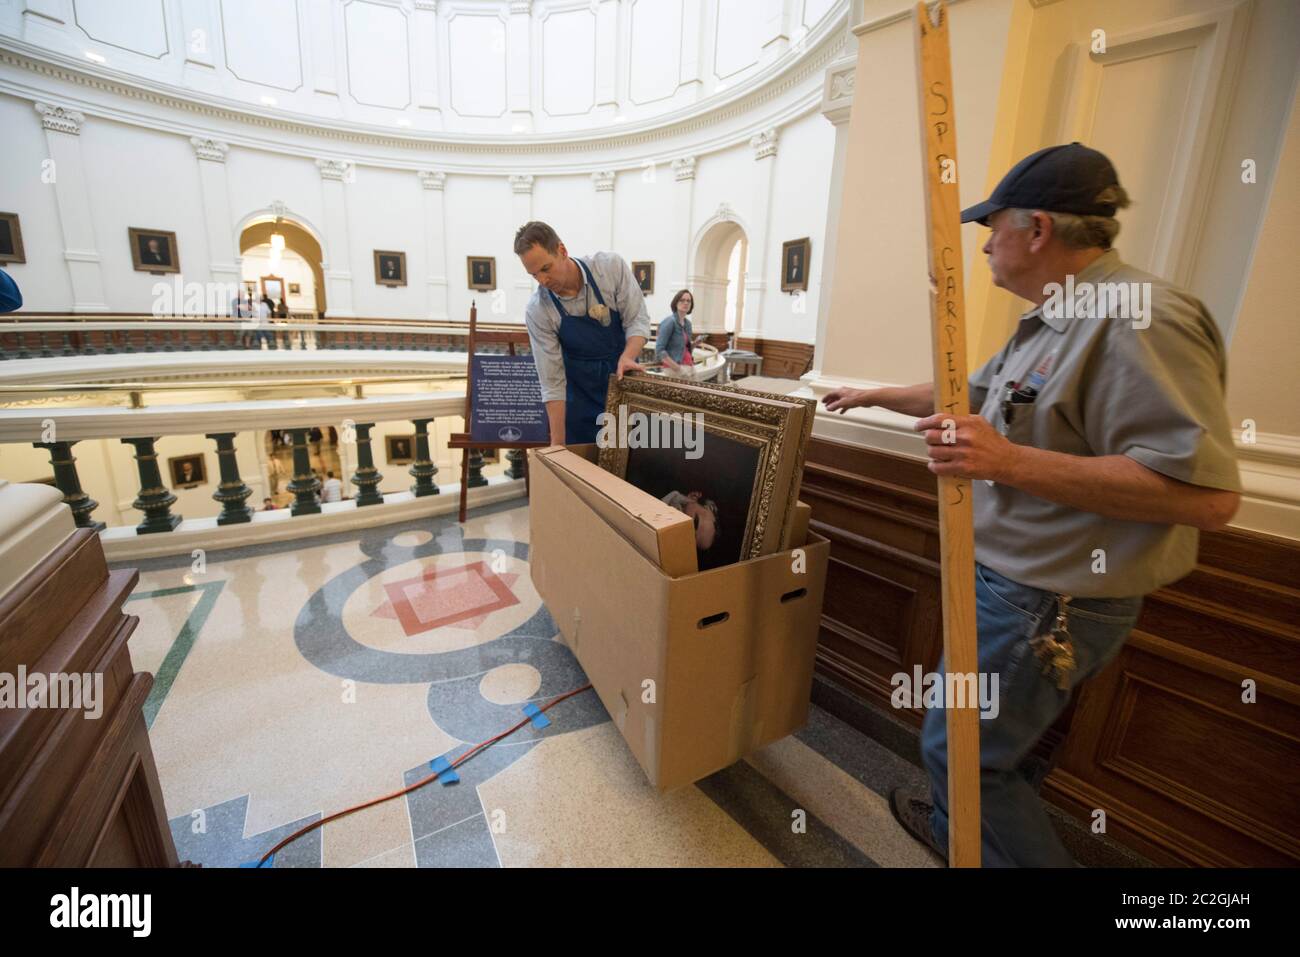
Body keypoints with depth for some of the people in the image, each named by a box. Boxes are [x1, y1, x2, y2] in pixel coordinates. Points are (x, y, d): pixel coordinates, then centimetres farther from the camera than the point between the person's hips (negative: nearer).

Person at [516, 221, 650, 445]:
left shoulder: (611, 266, -18)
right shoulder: (536, 311, -18)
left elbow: (638, 320, -10)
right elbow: (552, 381, -17)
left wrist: (627, 357, -31)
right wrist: (558, 444, -19)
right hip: (578, 393, -1)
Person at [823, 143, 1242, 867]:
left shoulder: (1138, 320, -22)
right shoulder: (1055, 321, 11)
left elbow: (1208, 494, -28)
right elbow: (972, 394, 25)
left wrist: (1009, 461, -32)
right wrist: (876, 396, 30)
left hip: (1049, 601, -10)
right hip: (1014, 577, 10)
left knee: (960, 747, 5)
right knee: (995, 738, 26)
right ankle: (957, 830, 49)